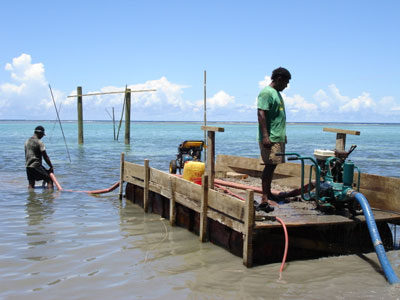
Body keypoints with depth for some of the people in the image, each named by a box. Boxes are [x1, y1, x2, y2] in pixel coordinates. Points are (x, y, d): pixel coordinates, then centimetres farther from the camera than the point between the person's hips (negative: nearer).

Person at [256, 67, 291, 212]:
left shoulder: (277, 93, 20)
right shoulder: (266, 93, -11)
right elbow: (261, 114, -19)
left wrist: (283, 135, 28)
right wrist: (265, 136, -25)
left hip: (278, 138, 10)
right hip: (270, 139, -10)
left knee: (272, 166, 14)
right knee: (269, 166, -12)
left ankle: (268, 193, 25)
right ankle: (264, 200, -12)